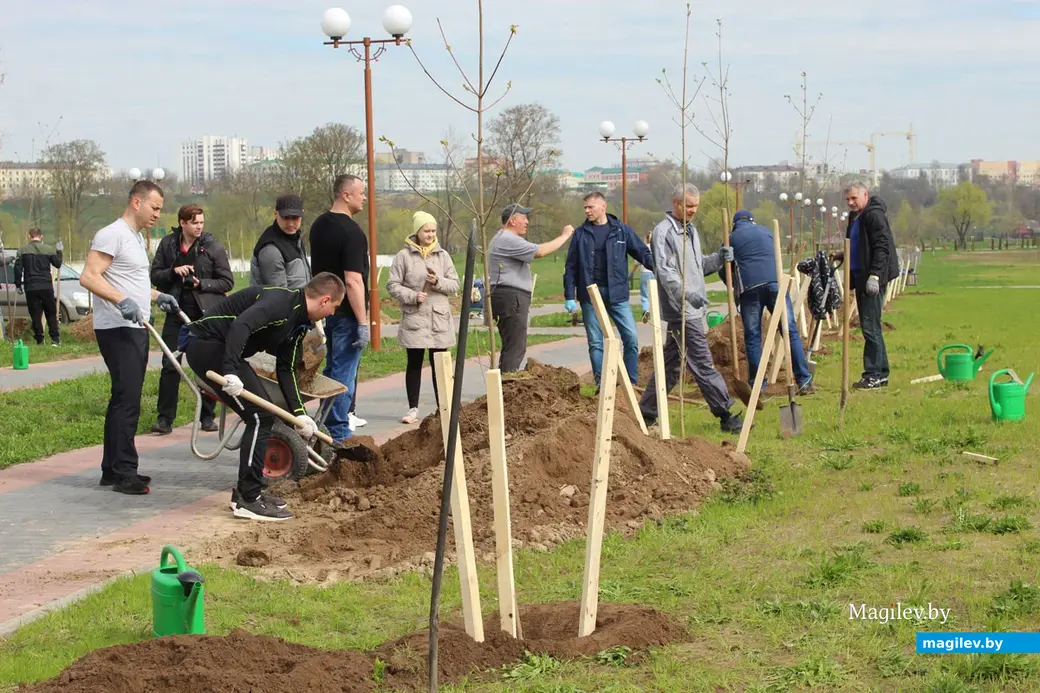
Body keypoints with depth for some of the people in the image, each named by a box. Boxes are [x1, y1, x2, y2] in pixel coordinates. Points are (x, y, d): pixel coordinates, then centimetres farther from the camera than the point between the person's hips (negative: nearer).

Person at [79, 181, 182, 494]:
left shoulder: (136, 238, 20)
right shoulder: (112, 234, -12)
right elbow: (89, 277, -22)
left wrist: (156, 296, 23)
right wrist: (122, 300, -32)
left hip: (135, 329, 10)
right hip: (117, 330, -10)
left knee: (124, 400, 12)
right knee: (127, 400, -12)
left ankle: (112, 470, 18)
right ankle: (124, 473, -11)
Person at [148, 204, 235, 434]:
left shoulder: (213, 247, -4)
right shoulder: (168, 244, 3)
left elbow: (227, 282, -3)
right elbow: (155, 275, 6)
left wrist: (201, 284, -16)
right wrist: (173, 272, -13)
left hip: (206, 313, -1)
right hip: (177, 312, 1)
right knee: (170, 365, -2)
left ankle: (207, 416, 17)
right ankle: (165, 418, 4)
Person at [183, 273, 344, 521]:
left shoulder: (299, 322, 12)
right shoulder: (281, 301, -19)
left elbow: (286, 369, 17)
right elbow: (241, 325, -35)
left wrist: (299, 413, 10)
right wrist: (230, 371, -42)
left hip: (220, 349, 11)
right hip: (207, 344, -11)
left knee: (263, 416, 12)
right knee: (259, 416, -12)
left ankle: (247, 491, 20)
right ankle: (248, 500, -7)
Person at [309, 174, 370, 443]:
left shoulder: (318, 226, 10)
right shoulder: (351, 232, -18)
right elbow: (353, 281, -23)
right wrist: (363, 322, -21)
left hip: (325, 309, 9)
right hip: (345, 313, -9)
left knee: (331, 370, 18)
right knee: (344, 374, -4)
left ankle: (328, 429, 25)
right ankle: (338, 434, -1)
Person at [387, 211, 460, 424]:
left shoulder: (442, 255, 7)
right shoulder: (404, 256, -1)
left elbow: (455, 285, 7)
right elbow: (393, 285, -2)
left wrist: (438, 282, -12)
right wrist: (412, 296, -15)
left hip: (439, 319, 2)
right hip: (414, 319, -2)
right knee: (414, 364, 4)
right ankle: (413, 408, 11)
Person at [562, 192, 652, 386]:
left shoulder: (621, 230, 4)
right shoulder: (581, 233, 6)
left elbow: (643, 253, 5)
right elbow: (571, 267, 7)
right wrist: (569, 296, 0)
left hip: (617, 295, 0)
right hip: (590, 296, 0)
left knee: (631, 338, -5)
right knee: (596, 343, 3)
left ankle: (632, 383, 6)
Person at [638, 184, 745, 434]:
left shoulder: (690, 230, 19)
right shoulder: (664, 232, -11)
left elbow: (699, 266, 24)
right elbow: (665, 272, -20)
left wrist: (719, 258, 4)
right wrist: (687, 294, -33)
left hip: (693, 309, 10)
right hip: (680, 310, -10)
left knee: (670, 364, 13)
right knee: (702, 363, -7)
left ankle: (646, 413, 19)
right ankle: (726, 416, -4)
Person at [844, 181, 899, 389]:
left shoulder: (874, 215, -12)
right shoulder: (855, 217, 19)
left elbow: (882, 246, -19)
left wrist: (874, 275, -24)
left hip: (873, 279, -10)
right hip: (861, 278, 10)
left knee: (870, 327, -9)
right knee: (869, 327, 11)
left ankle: (875, 374, -5)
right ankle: (880, 373, 16)